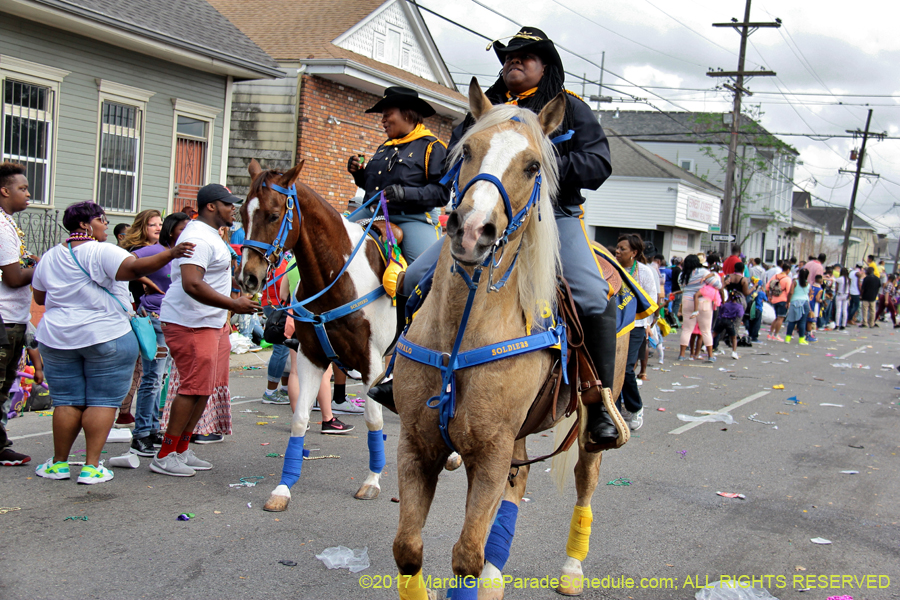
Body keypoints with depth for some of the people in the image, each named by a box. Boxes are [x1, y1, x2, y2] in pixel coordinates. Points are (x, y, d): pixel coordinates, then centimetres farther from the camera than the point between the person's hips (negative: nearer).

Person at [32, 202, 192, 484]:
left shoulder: (49, 257, 9)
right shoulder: (102, 252, -11)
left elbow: (39, 297, 18)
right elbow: (134, 268, -27)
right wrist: (170, 254, -33)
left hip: (58, 339, 5)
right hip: (107, 337, -5)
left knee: (67, 401, 11)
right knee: (103, 401, 1)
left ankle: (59, 463, 15)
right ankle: (92, 466, -2)